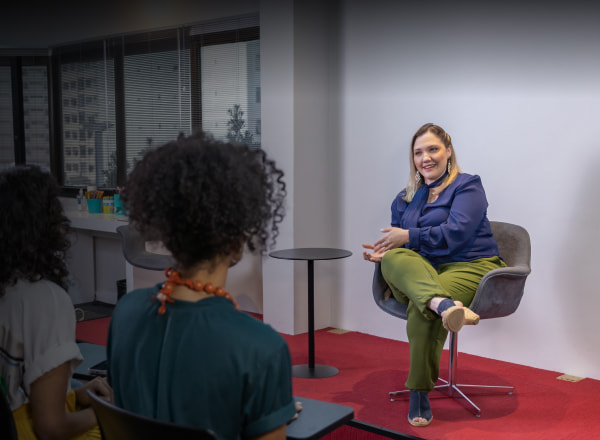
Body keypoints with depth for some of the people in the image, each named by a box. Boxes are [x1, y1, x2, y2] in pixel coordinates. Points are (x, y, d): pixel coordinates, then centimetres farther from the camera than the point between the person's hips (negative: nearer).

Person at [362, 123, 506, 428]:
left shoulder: (467, 186, 5)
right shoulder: (405, 198, 23)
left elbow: (455, 233, -11)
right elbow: (398, 245, 24)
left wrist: (409, 236, -8)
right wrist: (381, 253, 1)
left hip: (469, 267, -4)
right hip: (420, 273, 4)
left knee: (420, 310, -35)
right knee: (394, 258, -32)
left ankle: (419, 395, -23)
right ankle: (444, 306, -60)